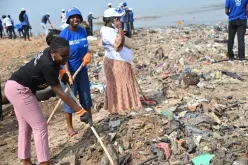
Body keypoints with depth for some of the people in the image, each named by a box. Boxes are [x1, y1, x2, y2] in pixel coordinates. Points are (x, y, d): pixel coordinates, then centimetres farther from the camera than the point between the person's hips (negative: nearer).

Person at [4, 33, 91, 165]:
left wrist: (62, 72, 6)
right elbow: (59, 92, -24)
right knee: (40, 126, -5)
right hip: (19, 90, -10)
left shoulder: (49, 52, -4)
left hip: (14, 87, 10)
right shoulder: (47, 65, -28)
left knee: (25, 126, 16)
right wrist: (80, 111, -24)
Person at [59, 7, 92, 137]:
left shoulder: (83, 31, 0)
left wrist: (87, 55, -9)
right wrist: (68, 73, -25)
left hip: (82, 69, 5)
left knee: (86, 97, 13)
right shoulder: (64, 35, -15)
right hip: (69, 70, -5)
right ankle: (69, 127, 16)